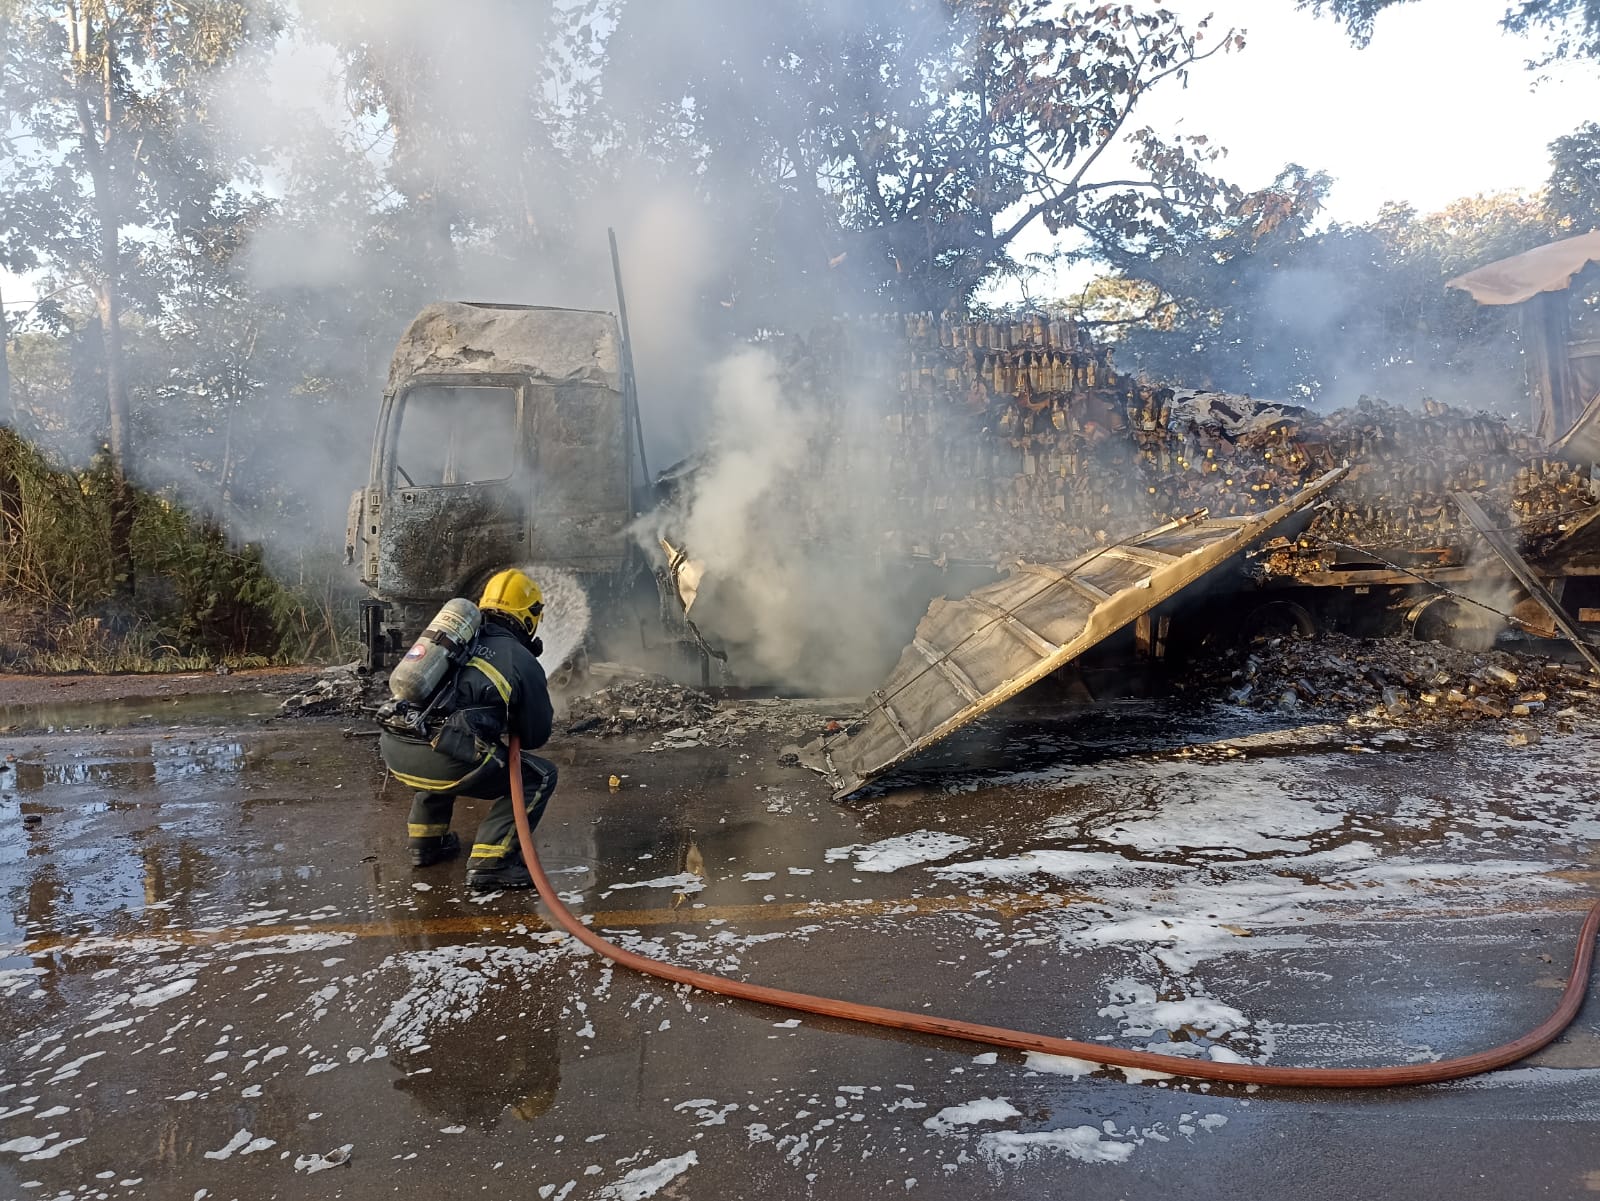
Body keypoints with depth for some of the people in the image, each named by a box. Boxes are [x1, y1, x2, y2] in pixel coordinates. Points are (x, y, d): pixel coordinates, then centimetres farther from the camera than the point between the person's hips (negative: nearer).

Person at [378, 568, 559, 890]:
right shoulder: (524, 662, 5)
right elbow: (535, 736, 13)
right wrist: (545, 714, 33)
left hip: (392, 748, 7)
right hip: (442, 763, -7)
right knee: (539, 776, 9)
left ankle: (427, 839, 36)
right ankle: (490, 862, -2)